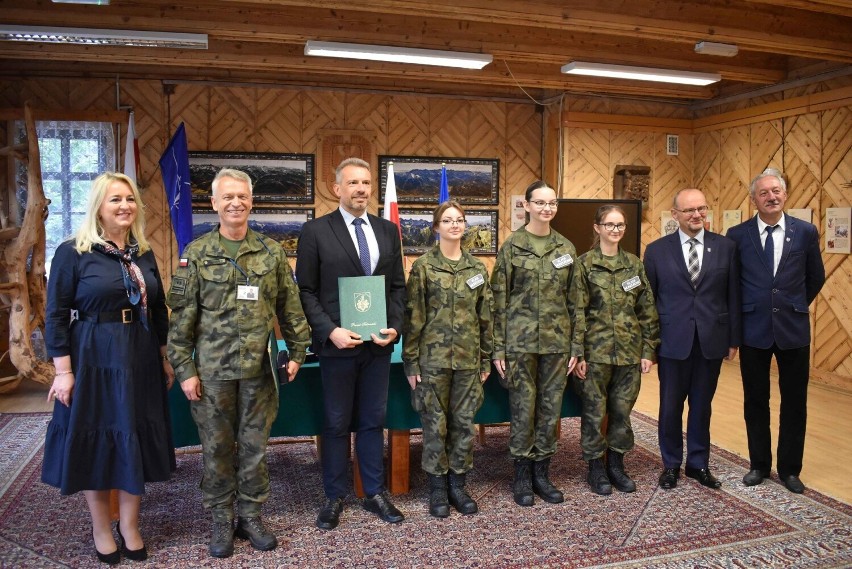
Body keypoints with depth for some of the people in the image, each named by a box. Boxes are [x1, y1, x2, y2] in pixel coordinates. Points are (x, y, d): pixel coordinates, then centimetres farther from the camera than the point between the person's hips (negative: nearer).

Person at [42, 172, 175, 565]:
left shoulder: (144, 253, 8)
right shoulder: (73, 252, -7)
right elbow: (56, 316, -9)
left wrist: (166, 358, 12)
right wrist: (63, 371, -13)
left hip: (141, 361, 5)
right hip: (93, 361, -4)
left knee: (137, 443, 11)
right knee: (95, 444, 8)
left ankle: (130, 526, 28)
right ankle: (101, 530, 27)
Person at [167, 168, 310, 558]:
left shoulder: (272, 252, 3)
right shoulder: (196, 253, -1)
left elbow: (290, 307, 7)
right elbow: (181, 317, -2)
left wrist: (297, 351, 3)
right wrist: (184, 369, -5)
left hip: (259, 368, 1)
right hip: (212, 369, -1)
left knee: (255, 445, 10)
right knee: (217, 447, 10)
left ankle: (251, 516, 27)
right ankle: (221, 521, 26)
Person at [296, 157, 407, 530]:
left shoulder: (388, 231, 8)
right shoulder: (315, 231, -4)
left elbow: (398, 286, 10)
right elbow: (306, 291, -5)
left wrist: (395, 327, -4)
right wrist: (330, 331, -16)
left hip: (379, 343, 4)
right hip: (337, 343, -3)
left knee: (373, 421, 14)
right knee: (337, 424, 9)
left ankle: (375, 494, 28)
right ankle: (334, 498, 25)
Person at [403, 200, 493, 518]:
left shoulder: (477, 268, 7)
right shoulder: (423, 266, -4)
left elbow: (485, 317, 10)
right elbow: (413, 317, -5)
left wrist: (486, 359, 9)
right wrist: (411, 362, -7)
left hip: (467, 358, 3)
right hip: (433, 358, -3)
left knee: (464, 423, 9)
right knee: (435, 424, 5)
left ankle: (457, 484, 25)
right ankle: (438, 488, 21)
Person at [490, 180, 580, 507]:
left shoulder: (566, 249, 7)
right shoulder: (511, 247, -3)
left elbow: (574, 299, 9)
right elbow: (499, 300, -3)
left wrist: (576, 346, 5)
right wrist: (498, 348, -7)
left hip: (557, 341, 3)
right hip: (521, 340, -3)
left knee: (551, 408, 9)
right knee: (523, 408, 4)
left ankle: (542, 472, 24)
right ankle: (522, 474, 19)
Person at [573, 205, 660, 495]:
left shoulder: (634, 264, 7)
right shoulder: (585, 264, -4)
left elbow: (647, 310, 8)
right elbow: (577, 311, -7)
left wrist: (648, 350, 3)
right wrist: (577, 352, -11)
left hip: (629, 350, 3)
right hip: (596, 350, -3)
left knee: (622, 410, 11)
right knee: (594, 411, 6)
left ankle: (616, 465, 27)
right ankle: (595, 467, 22)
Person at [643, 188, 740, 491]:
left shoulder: (725, 247, 2)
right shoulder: (657, 250, -1)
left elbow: (733, 296, 4)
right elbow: (647, 299, 1)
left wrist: (733, 339, 3)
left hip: (711, 340, 1)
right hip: (673, 341, -1)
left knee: (702, 405, 13)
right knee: (670, 406, 9)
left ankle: (698, 463, 29)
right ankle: (671, 464, 26)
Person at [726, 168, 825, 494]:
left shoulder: (806, 232, -1)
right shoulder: (738, 235, -4)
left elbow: (816, 278, 12)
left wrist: (795, 307, 14)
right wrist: (739, 315, 7)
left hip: (793, 329, 1)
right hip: (753, 329, -1)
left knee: (794, 402, 9)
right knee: (756, 401, 10)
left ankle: (789, 469, 24)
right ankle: (759, 465, 25)